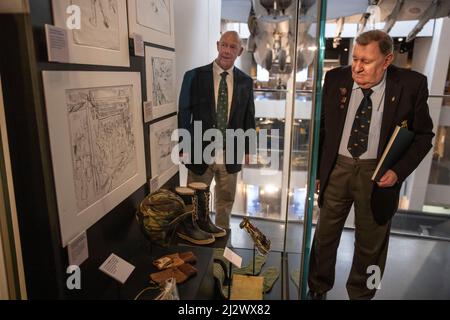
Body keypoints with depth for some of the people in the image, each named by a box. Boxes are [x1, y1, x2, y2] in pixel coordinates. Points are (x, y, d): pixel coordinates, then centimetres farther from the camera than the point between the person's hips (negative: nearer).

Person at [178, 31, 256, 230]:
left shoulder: (246, 82, 2)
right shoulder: (194, 76, -5)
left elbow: (248, 118, 9)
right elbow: (184, 114, -2)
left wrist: (247, 149, 8)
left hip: (231, 155, 3)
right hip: (200, 153, -2)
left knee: (225, 204, 18)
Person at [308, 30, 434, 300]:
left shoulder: (412, 84, -9)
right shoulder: (336, 79, -5)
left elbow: (423, 134, 0)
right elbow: (322, 126, 3)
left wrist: (399, 171, -12)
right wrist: (315, 169, 4)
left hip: (378, 172, -1)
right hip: (337, 168, 1)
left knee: (371, 244, 15)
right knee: (325, 236, 14)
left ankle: (361, 294, 40)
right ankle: (318, 289, 38)